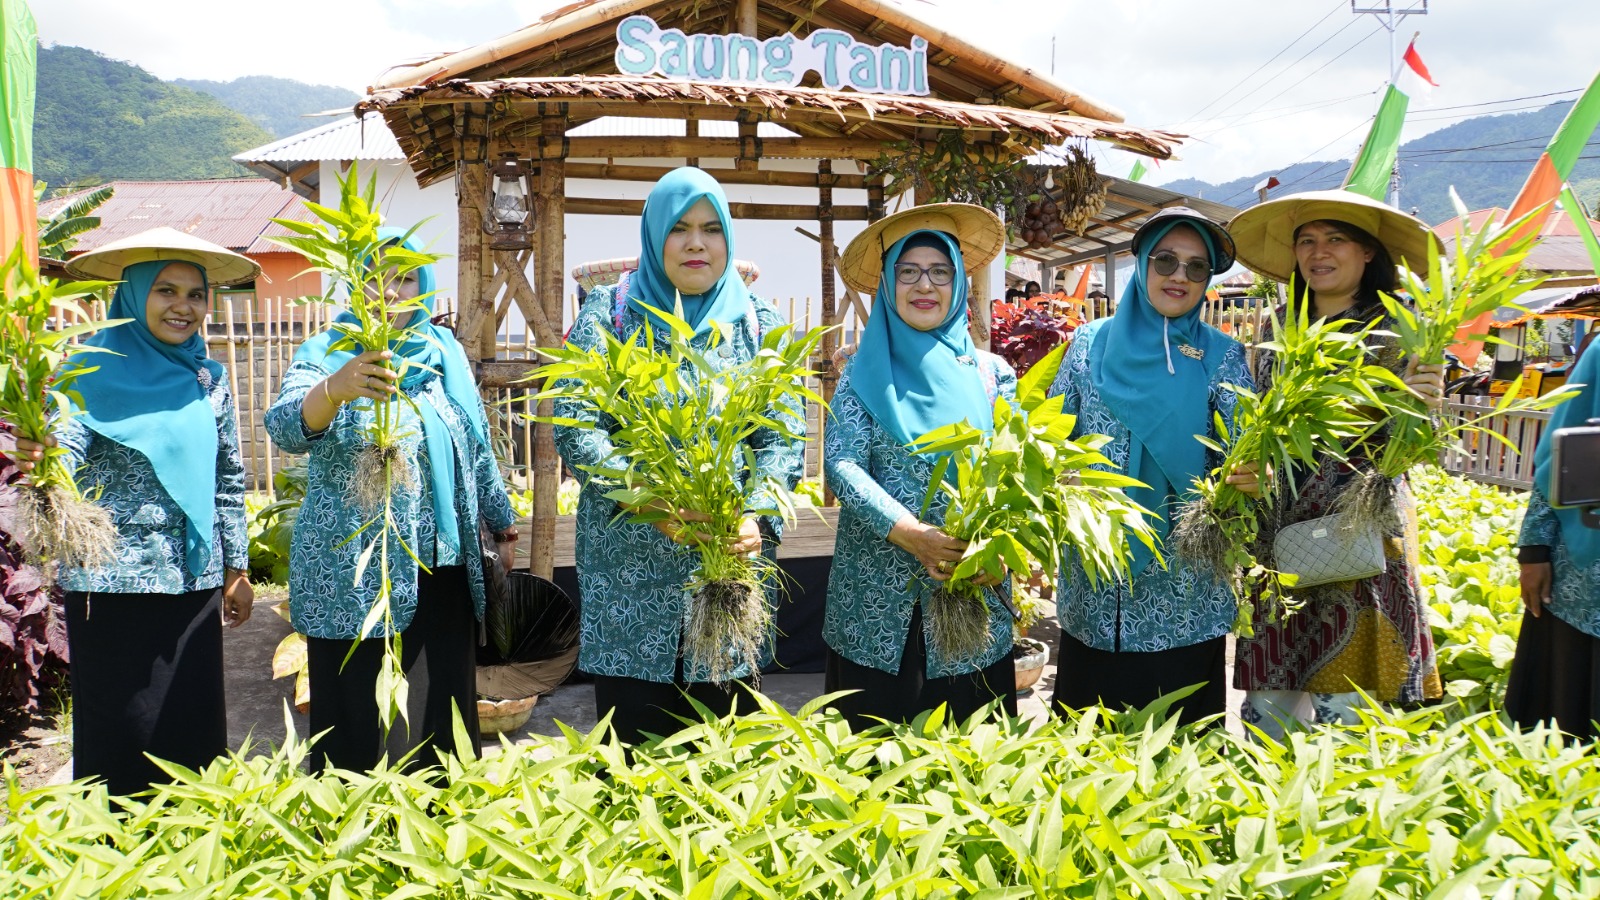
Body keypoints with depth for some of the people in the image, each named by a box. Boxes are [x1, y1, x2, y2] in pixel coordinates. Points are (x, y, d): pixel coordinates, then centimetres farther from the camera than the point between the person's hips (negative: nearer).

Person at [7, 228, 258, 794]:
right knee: (119, 729, 2)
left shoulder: (209, 379, 8)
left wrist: (237, 567, 14)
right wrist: (39, 459, -40)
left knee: (194, 723, 8)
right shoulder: (97, 370, -4)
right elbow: (66, 446, -17)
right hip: (113, 582, -4)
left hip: (194, 579, 4)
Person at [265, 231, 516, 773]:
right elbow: (286, 429, -25)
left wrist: (502, 527, 19)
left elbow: (477, 453, 20)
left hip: (444, 579, 5)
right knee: (364, 737, -1)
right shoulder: (327, 354, -5)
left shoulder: (445, 354, 10)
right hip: (357, 584, -4)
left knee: (442, 727, 11)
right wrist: (335, 388, -44)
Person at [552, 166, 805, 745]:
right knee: (633, 755, 4)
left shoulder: (760, 324, 9)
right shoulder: (610, 312, 4)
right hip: (630, 568, -1)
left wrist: (758, 516, -17)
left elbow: (784, 436, 2)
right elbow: (573, 423, -6)